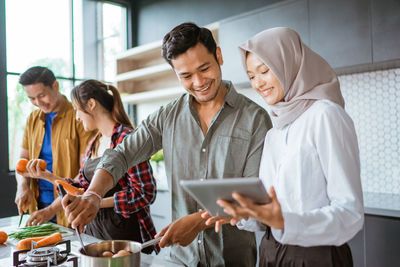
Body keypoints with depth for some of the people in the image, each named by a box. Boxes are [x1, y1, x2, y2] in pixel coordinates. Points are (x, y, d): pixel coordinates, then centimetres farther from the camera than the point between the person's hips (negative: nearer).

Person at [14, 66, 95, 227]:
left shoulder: (78, 117, -12)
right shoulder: (33, 119, 8)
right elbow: (23, 158, 15)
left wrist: (54, 208, -21)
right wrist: (22, 185, -7)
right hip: (39, 205, 5)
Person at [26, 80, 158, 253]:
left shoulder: (126, 139, -17)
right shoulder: (93, 144, 11)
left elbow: (146, 193, -21)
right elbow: (83, 186, 14)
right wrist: (48, 176, 6)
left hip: (125, 232, -8)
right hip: (94, 226, 8)